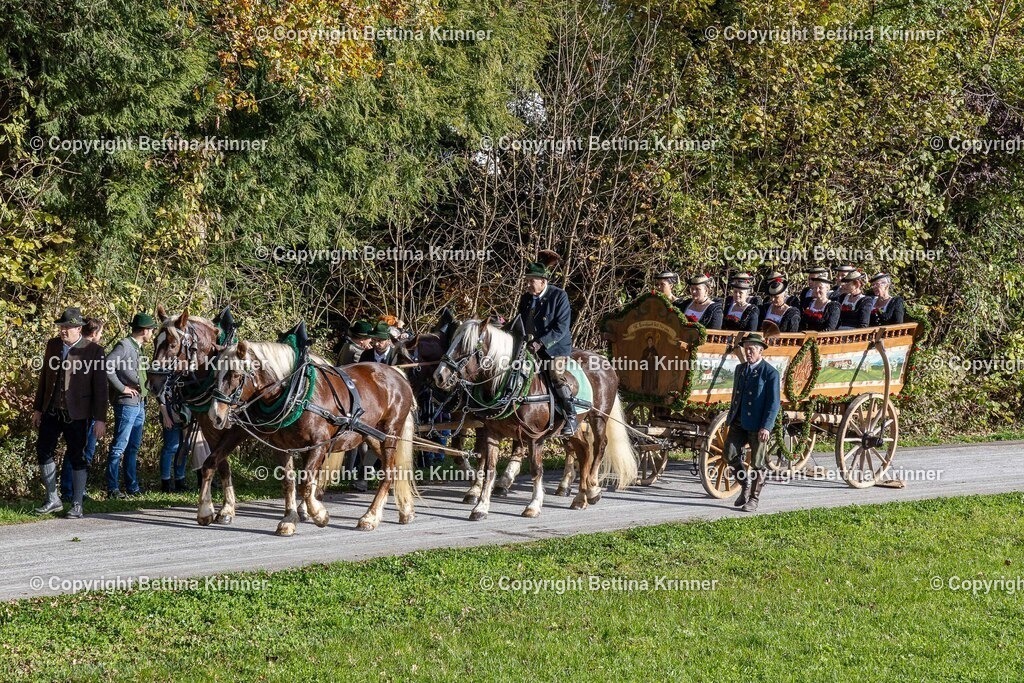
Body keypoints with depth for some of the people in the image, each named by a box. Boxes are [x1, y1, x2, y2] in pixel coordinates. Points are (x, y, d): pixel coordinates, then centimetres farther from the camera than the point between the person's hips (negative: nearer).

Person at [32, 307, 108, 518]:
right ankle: (53, 500, 19)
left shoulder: (93, 351, -8)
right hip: (51, 411, 5)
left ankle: (77, 505, 11)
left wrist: (100, 419, -11)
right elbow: (45, 377, 13)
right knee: (43, 451, 5)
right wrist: (38, 408, 12)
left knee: (77, 457, 1)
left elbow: (100, 387, -8)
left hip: (76, 414, -5)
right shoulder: (53, 345, 7)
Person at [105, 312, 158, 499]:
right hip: (126, 404, -9)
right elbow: (107, 366, -25)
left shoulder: (138, 348, 15)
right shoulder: (124, 346, -13)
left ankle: (132, 487, 19)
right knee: (119, 447, -6)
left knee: (133, 448, 13)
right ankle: (112, 488, -4)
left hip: (139, 404, 9)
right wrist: (122, 388, -20)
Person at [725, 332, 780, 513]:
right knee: (730, 454, -4)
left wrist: (766, 427, -19)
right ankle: (745, 485, 18)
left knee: (757, 463, 2)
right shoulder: (740, 368, 13)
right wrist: (730, 417, 18)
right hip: (739, 422, 6)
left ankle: (753, 499, 13)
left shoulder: (770, 373, -9)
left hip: (758, 425, -6)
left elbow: (774, 403, -12)